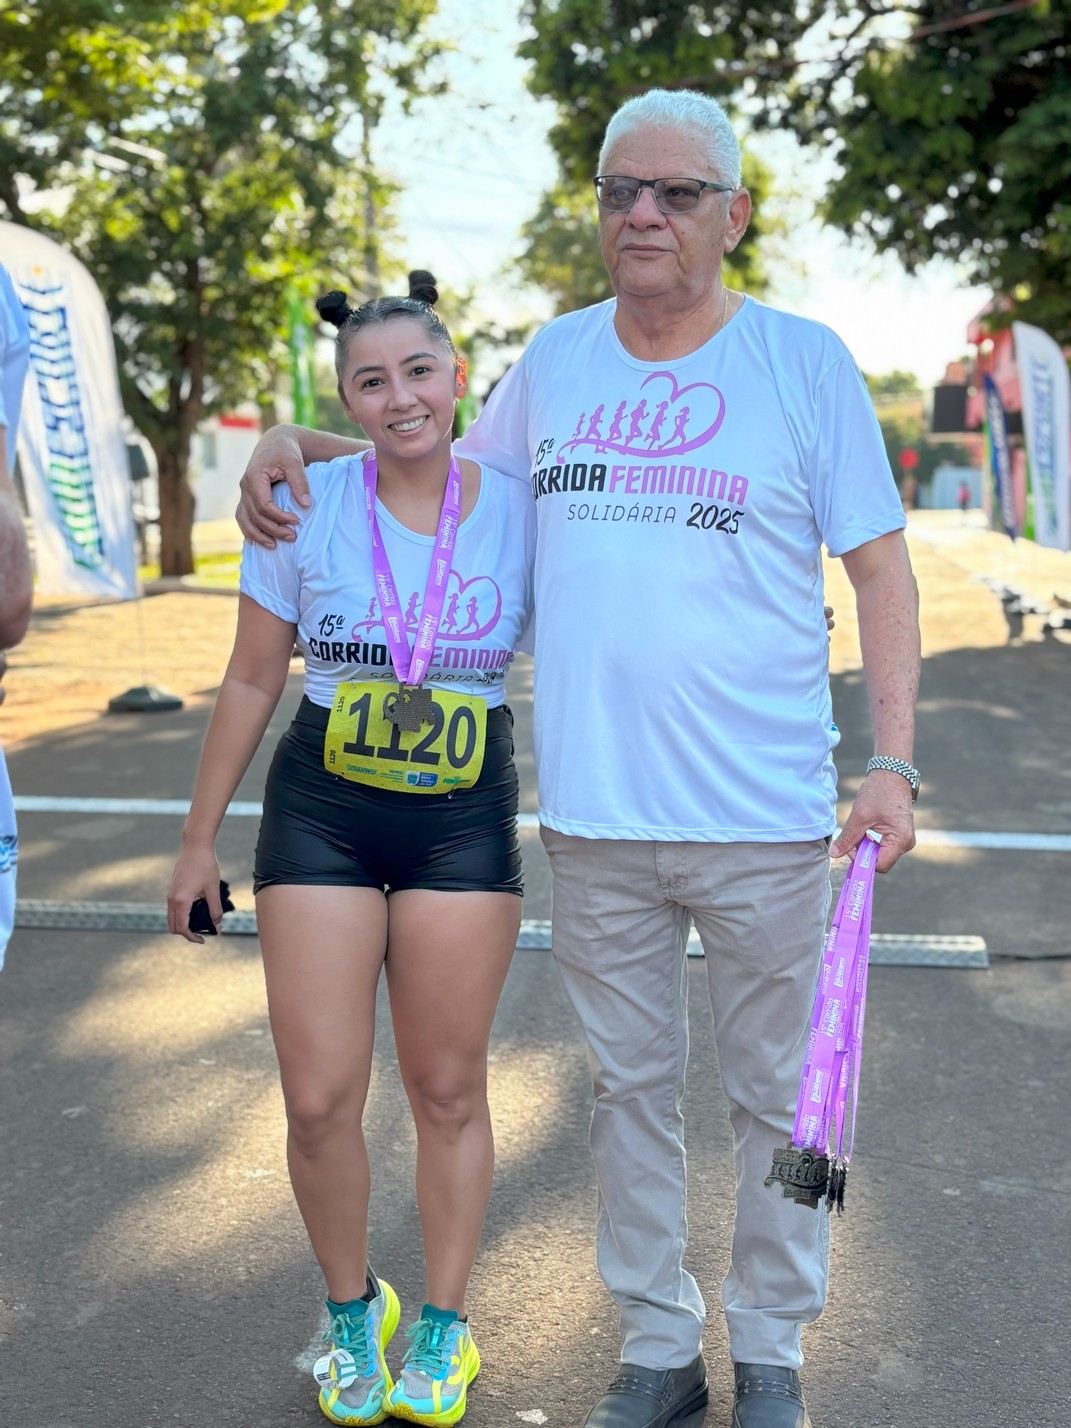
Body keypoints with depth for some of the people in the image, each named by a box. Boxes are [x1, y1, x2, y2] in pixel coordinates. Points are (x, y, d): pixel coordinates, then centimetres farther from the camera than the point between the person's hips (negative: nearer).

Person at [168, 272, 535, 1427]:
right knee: (319, 1101, 0)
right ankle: (351, 1310, 27)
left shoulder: (519, 512, -3)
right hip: (321, 816, 0)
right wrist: (199, 841, 6)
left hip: (464, 823, 0)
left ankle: (443, 1326, 28)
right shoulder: (306, 509, -4)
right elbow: (251, 682, 4)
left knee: (448, 1091, 9)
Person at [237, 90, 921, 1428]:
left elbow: (879, 568, 0)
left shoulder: (803, 359, -1)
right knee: (628, 1085, 13)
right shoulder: (553, 359, 8)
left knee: (775, 1094, 10)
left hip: (764, 816, -3)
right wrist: (292, 442, 12)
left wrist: (892, 759, -8)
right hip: (593, 816, 3)